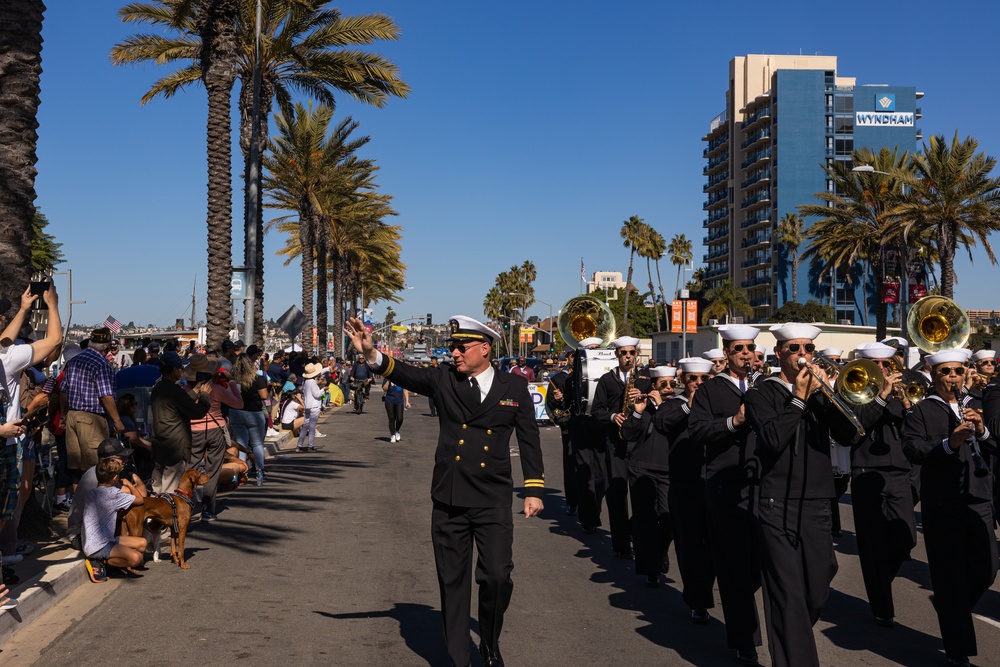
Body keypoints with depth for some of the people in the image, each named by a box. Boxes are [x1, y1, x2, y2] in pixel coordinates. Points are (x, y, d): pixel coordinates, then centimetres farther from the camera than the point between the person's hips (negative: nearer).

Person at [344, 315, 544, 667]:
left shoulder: (515, 387, 2)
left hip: (494, 501, -1)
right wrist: (371, 354, -30)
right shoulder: (443, 379, 3)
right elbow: (406, 374, -12)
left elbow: (529, 439, 5)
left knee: (497, 576, -7)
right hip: (448, 501, 1)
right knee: (453, 582, 7)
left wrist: (534, 489, 0)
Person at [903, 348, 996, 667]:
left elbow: (995, 452, 7)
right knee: (950, 577, -1)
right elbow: (912, 449, -14)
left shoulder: (979, 408, 15)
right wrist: (949, 443, -29)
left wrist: (982, 431, -13)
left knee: (986, 570, 8)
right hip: (941, 504, -4)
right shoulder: (920, 411, 1)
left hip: (979, 501, 4)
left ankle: (951, 608, 38)